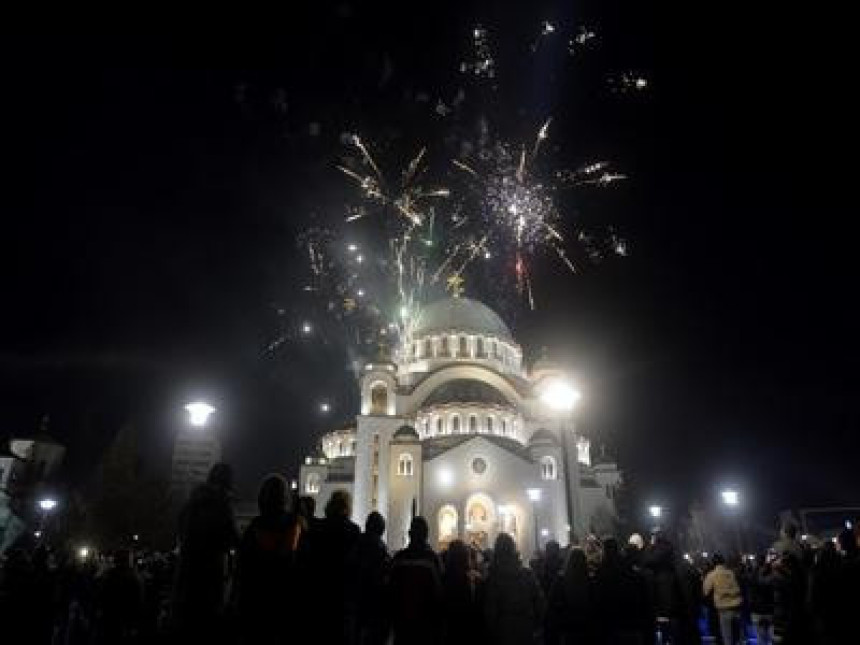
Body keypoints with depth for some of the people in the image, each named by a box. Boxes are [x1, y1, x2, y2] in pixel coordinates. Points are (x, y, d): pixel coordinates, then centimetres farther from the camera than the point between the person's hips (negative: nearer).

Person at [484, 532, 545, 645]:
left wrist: (492, 632, -2)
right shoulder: (528, 574, -5)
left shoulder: (493, 577, -14)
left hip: (503, 631, -3)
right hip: (526, 630, 3)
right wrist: (537, 627, 8)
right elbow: (539, 602, -1)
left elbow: (490, 610, -13)